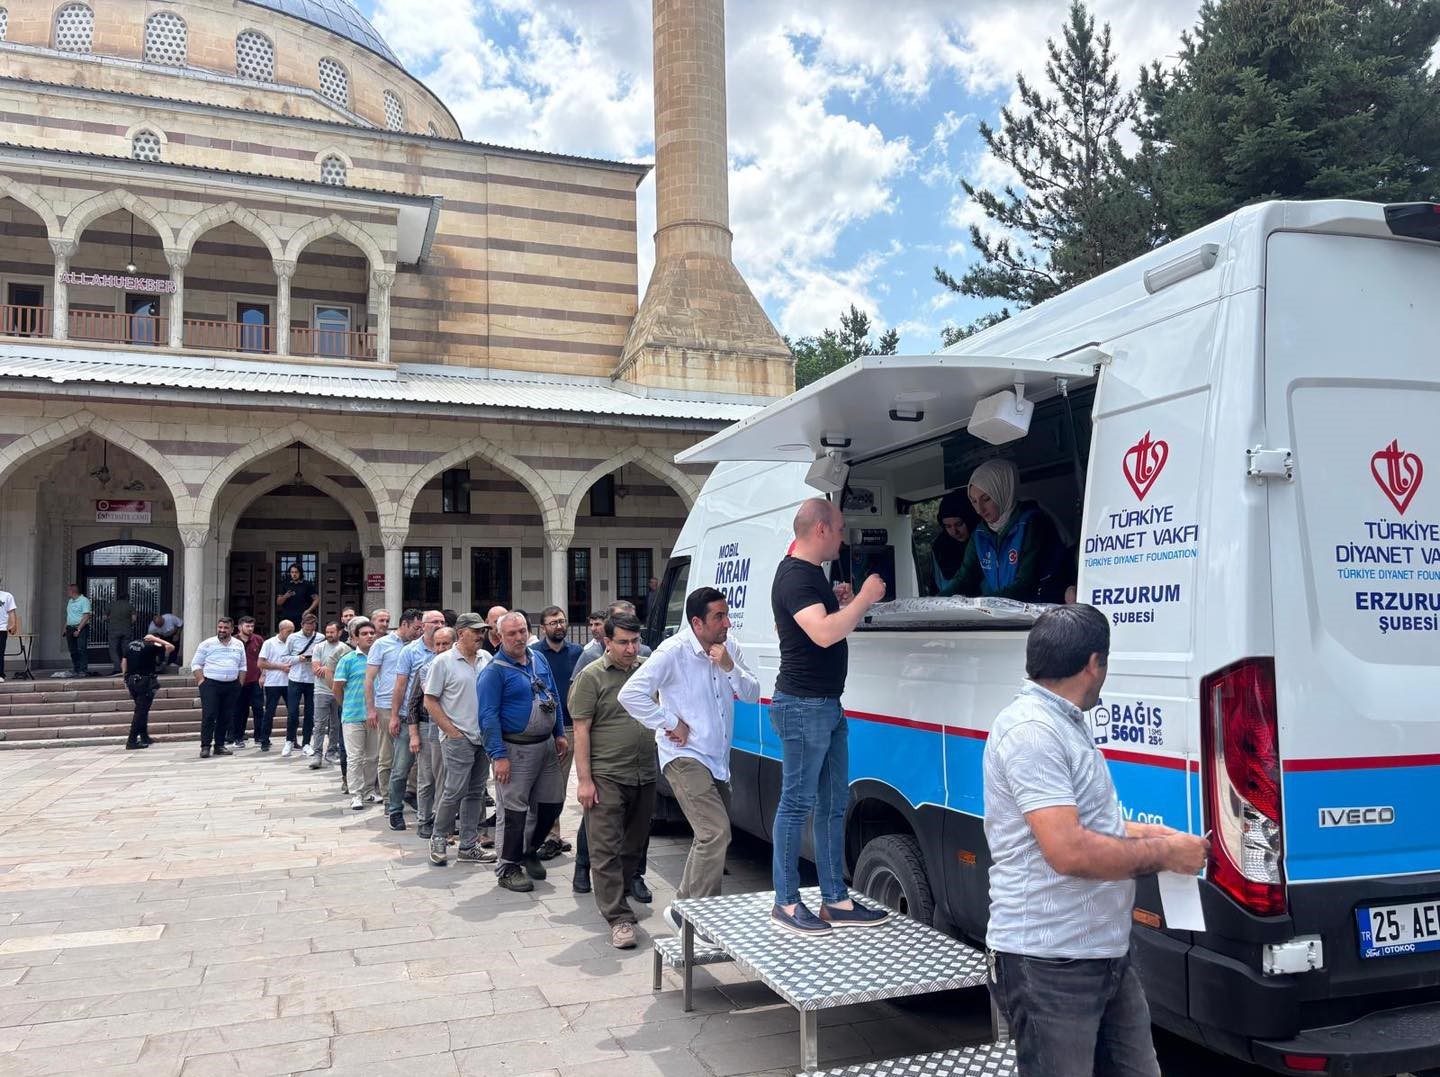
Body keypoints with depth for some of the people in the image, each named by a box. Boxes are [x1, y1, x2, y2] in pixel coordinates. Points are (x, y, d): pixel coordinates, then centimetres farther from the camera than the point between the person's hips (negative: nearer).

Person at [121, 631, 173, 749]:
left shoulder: (130, 645, 11)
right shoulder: (151, 646, -9)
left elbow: (123, 663, 13)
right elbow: (170, 647, -4)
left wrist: (126, 679, 18)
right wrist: (155, 639, 1)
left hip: (131, 680, 7)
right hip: (145, 681, -7)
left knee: (141, 709, 19)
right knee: (141, 711, -3)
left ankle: (144, 737, 24)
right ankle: (132, 741, -6)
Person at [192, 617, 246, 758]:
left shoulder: (239, 645, 10)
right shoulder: (207, 644, -1)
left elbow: (242, 666, 16)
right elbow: (196, 664, 1)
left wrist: (240, 683, 6)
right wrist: (201, 681, -8)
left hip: (231, 686, 4)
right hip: (210, 684, -3)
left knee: (225, 717, 5)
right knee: (209, 715, -10)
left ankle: (219, 745, 14)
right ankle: (205, 746, -5)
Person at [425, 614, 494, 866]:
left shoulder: (486, 659, 8)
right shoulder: (444, 662, -7)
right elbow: (430, 701, -7)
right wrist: (452, 731, -11)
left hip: (483, 737, 6)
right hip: (458, 738, -6)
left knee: (475, 793, 10)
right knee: (454, 791, -5)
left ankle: (468, 847, 19)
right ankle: (438, 838, 16)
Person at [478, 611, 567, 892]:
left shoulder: (539, 660, 9)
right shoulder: (494, 671, -12)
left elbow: (554, 698, 17)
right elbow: (488, 716, -15)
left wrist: (560, 734, 13)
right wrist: (499, 756, -19)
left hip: (547, 745, 7)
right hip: (516, 750, -7)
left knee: (552, 802, 13)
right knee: (513, 810, -2)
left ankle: (529, 851, 33)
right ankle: (508, 868, 12)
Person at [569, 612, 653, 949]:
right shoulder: (592, 677, -6)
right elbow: (581, 731, -8)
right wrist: (585, 780, -13)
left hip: (644, 776, 5)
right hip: (606, 778, -5)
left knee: (634, 845, 15)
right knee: (606, 849, -5)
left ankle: (615, 897, 33)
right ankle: (619, 918, -2)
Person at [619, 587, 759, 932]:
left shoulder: (729, 648, 4)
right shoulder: (674, 651, -15)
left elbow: (752, 694, 4)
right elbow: (630, 693, -19)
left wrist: (729, 667, -13)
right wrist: (669, 723, -16)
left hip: (717, 761, 8)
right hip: (686, 757, -8)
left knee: (710, 836, 17)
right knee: (717, 832, -18)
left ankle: (685, 905, 33)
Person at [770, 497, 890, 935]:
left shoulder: (810, 572, 17)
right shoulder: (795, 576, -16)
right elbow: (823, 633, -29)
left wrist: (837, 601, 17)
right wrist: (863, 599, -18)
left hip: (827, 705, 11)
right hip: (803, 706, -10)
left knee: (833, 804, 12)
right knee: (797, 803, -3)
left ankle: (835, 901, 19)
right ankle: (786, 903, 7)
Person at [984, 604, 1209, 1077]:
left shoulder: (1063, 723, 13)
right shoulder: (1031, 729, -20)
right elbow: (1069, 852, -27)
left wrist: (1140, 833, 14)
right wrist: (1163, 853, -14)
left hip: (1107, 954, 10)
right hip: (1049, 965, -10)